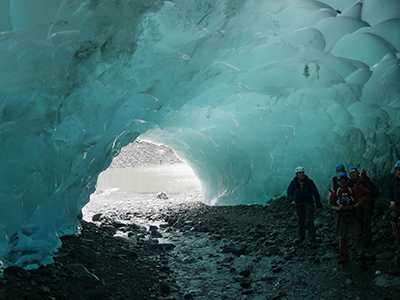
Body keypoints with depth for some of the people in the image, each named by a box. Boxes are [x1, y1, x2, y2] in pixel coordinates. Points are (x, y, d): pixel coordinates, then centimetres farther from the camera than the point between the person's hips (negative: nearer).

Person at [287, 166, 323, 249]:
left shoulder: (309, 182, -14)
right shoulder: (293, 183, -8)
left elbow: (316, 193, -8)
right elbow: (289, 192, 2)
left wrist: (319, 205, -7)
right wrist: (292, 200, -20)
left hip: (308, 204, -3)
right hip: (299, 204, 3)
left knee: (309, 221, -12)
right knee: (301, 221, 14)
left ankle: (313, 240, -9)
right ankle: (301, 237, 31)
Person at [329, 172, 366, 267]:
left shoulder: (353, 191, -2)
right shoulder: (334, 193, 1)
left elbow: (359, 201, -2)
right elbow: (330, 205, 3)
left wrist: (352, 207, -18)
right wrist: (338, 208, -16)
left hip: (353, 216, -2)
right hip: (341, 218, 2)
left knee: (357, 237, -4)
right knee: (342, 238, 9)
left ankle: (361, 258, 3)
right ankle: (343, 257, 23)